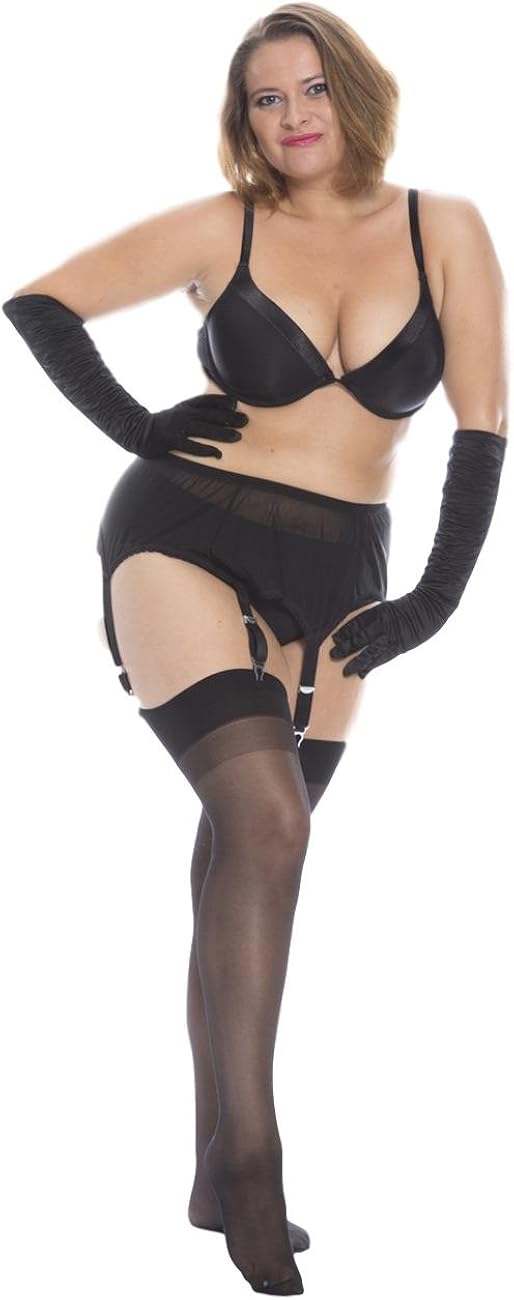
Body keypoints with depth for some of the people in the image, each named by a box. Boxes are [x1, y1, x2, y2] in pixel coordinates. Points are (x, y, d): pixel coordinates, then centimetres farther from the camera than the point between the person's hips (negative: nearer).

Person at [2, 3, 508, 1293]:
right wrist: (133, 427, -3)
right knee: (267, 825, -24)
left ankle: (215, 1172, 16)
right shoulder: (219, 229, -3)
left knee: (243, 860, 8)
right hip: (187, 538, -3)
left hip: (333, 583, 3)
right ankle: (252, 1158, -19)